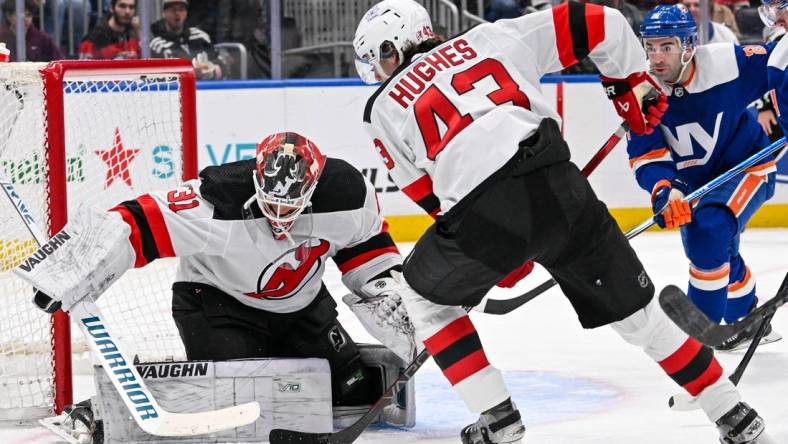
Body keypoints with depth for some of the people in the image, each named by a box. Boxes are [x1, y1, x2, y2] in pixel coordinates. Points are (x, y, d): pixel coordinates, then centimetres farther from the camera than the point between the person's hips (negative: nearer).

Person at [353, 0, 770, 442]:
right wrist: (633, 83, 34)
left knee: (425, 295, 27)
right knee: (634, 307, 20)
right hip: (558, 186, 3)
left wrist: (504, 248, 32)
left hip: (481, 213, -3)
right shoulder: (491, 38, 23)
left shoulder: (385, 108, 20)